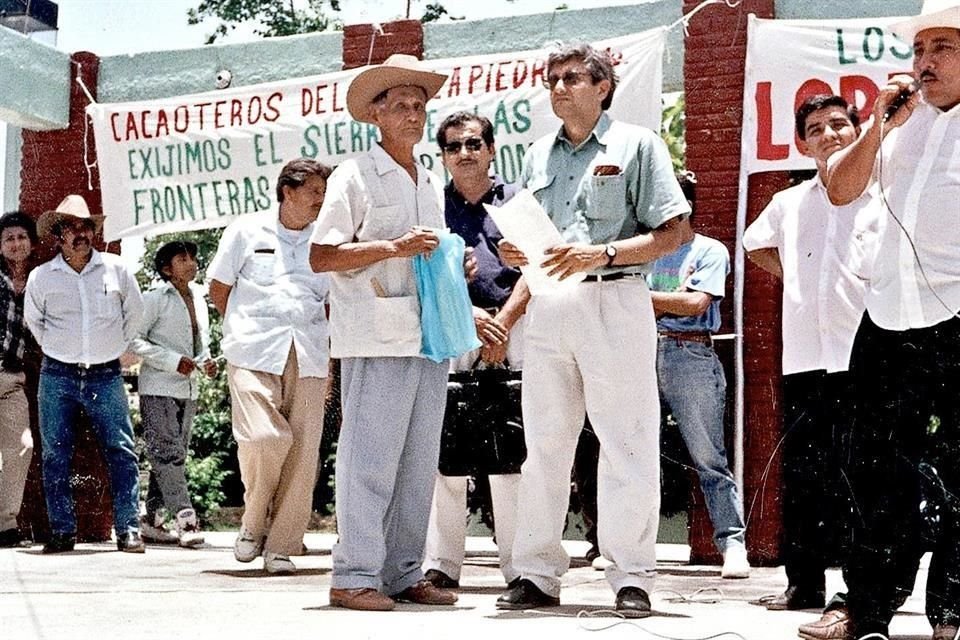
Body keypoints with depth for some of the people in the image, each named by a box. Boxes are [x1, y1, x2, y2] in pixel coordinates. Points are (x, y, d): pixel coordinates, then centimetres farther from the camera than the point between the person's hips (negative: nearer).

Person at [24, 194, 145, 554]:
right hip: (58, 377, 0)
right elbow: (33, 319, 18)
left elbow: (134, 313, 15)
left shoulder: (116, 269, 1)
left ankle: (128, 530, -3)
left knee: (122, 452, -6)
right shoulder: (41, 277, 1)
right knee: (55, 456, 1)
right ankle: (62, 531, 8)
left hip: (106, 376, 0)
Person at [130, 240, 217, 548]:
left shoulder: (198, 298, 13)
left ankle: (151, 520, 15)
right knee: (167, 453, -11)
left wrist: (205, 362, 5)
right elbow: (134, 339, -11)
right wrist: (172, 361, -18)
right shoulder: (155, 298, -7)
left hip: (188, 389, 7)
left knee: (175, 455, 8)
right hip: (158, 387, -7)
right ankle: (186, 520, -16)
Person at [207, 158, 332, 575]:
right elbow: (218, 287, 13)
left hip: (308, 358, 3)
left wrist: (316, 334, 9)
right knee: (264, 438, -18)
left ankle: (281, 545, 6)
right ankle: (253, 524, 7)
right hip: (253, 354, -3)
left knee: (302, 452, -4)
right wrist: (247, 328, 8)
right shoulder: (247, 231, 6)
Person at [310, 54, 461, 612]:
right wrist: (392, 247, -17)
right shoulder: (355, 177, -1)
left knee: (419, 462, 7)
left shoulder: (433, 185, 21)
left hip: (429, 336, 7)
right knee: (370, 457, -8)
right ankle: (355, 576, -5)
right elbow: (321, 257, -9)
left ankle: (403, 574, 13)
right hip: (377, 337, -7)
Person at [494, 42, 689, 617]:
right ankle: (538, 575, 9)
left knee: (627, 444, -4)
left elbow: (670, 235, -6)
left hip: (613, 303, -5)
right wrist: (516, 254, 1)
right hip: (549, 307, 5)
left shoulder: (637, 145, 1)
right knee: (544, 443, 5)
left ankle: (632, 578, 0)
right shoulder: (540, 155, 18)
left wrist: (602, 254, -17)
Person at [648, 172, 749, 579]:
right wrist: (673, 300, -5)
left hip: (691, 355, -5)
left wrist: (645, 296, -4)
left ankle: (732, 542, -9)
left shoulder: (710, 251, 4)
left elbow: (697, 303, -9)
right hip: (647, 352, 5)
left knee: (708, 457, -9)